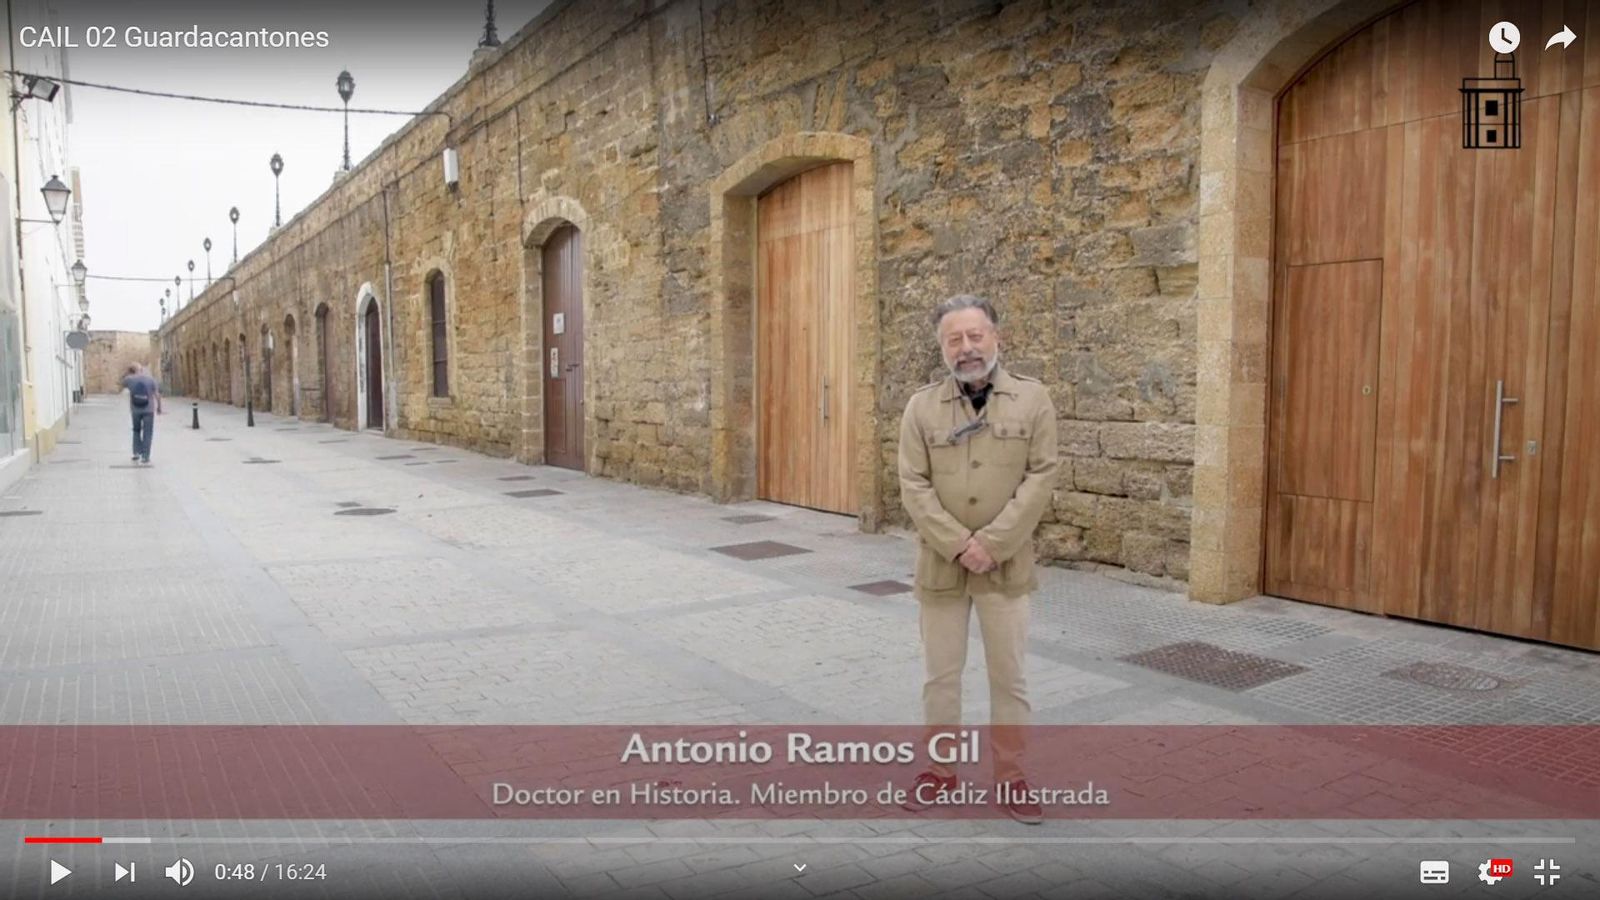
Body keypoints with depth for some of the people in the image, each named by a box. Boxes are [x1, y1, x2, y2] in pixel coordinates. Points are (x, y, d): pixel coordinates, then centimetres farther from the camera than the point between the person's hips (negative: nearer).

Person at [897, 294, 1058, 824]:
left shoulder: (1033, 400, -2)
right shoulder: (921, 407, 0)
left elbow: (1040, 477, -7)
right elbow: (914, 486, -5)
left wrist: (991, 544, -15)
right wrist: (959, 545, -16)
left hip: (1007, 565, -1)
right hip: (940, 565, 1)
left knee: (1009, 676, 8)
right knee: (941, 673, 11)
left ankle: (1010, 777, 22)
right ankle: (940, 770, 26)